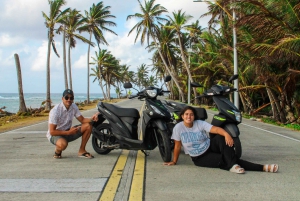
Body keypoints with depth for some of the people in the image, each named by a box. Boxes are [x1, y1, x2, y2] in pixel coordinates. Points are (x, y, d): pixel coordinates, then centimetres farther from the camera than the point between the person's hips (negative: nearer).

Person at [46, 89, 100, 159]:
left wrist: (92, 118, -22)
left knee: (88, 126, -11)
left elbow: (82, 120, -1)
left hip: (68, 132, 7)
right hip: (55, 134, -7)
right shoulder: (55, 111, -24)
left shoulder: (73, 107, -4)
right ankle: (57, 151, -3)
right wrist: (68, 132, -28)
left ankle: (81, 151, -2)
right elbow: (52, 131, -23)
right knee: (63, 144, -42)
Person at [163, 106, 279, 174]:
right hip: (199, 158, -2)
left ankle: (233, 166, -31)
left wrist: (226, 134, -44)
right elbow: (177, 146, -7)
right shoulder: (178, 127, -15)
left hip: (210, 147, 2)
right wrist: (174, 162, -4)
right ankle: (262, 168, -28)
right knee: (224, 160, -22)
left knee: (221, 138, -31)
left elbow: (216, 129, -24)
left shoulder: (200, 123, -12)